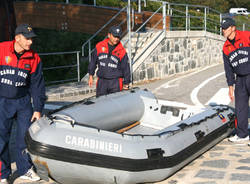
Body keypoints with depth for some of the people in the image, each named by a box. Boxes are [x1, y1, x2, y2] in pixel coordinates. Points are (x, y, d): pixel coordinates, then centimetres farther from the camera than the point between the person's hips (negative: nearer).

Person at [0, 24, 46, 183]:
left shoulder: (34, 58, -1)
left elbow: (37, 85, 4)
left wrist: (38, 109, 2)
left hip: (23, 101, 3)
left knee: (26, 136, 6)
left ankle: (25, 169, 23)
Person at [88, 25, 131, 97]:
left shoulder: (122, 51, -1)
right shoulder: (99, 46, 3)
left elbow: (126, 68, 4)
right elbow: (93, 61, 13)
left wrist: (126, 84, 5)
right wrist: (91, 75, 11)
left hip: (115, 83, -2)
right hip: (101, 81, 2)